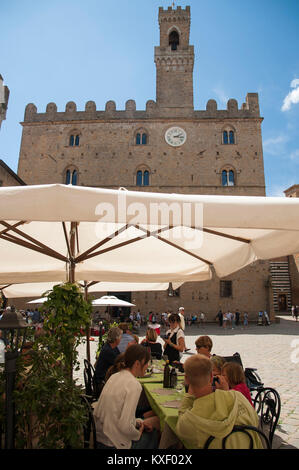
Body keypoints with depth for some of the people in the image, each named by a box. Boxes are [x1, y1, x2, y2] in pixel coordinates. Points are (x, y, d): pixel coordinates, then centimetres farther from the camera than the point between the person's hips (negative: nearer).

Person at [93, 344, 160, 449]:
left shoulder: (114, 377, 2)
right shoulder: (134, 385, -22)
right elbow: (125, 427, -27)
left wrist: (138, 422, 7)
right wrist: (138, 434, -5)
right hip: (114, 445, -7)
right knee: (153, 434, 13)